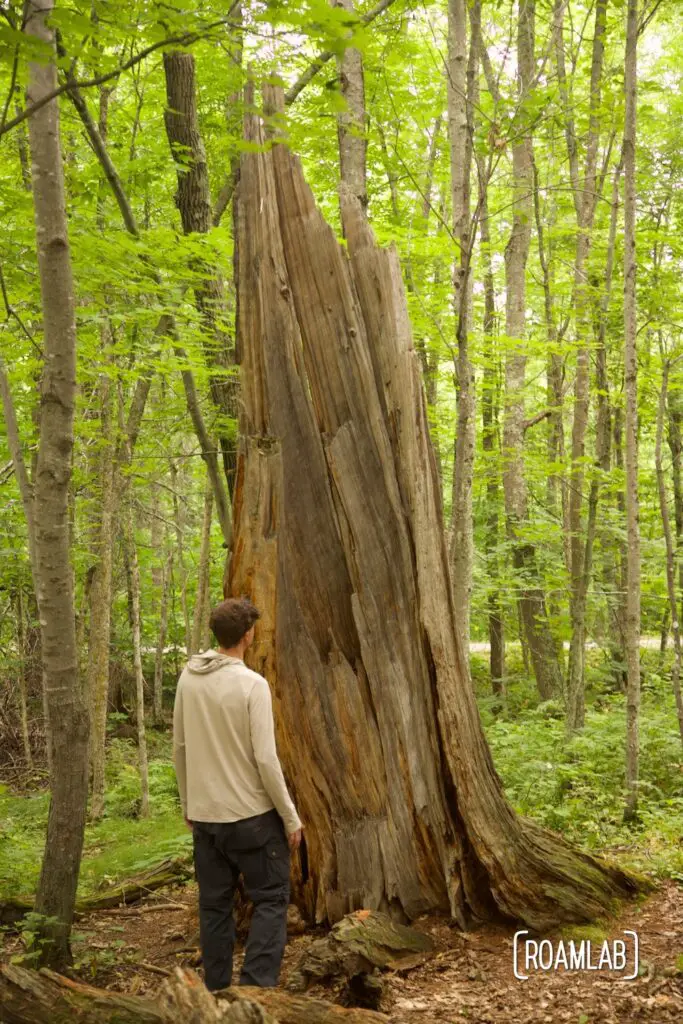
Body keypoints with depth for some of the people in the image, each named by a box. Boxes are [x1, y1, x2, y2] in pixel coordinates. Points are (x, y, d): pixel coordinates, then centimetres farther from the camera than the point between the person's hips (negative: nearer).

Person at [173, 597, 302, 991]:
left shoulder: (188, 678, 1)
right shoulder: (252, 684, -16)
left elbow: (180, 748, 8)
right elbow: (265, 759, -17)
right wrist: (291, 816, -8)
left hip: (204, 815, 5)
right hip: (251, 814, -5)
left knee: (215, 905, 14)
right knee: (271, 899, 6)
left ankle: (217, 992, 20)